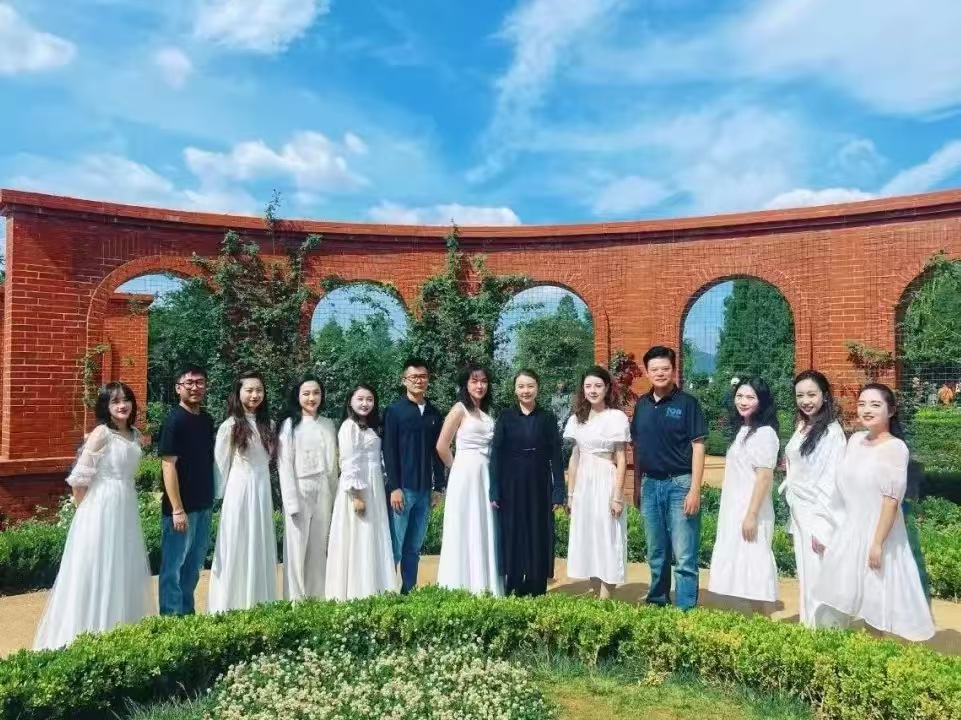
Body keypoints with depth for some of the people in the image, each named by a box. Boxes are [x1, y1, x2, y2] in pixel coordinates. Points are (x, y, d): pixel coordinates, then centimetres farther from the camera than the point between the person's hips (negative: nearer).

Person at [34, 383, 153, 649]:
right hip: (102, 509, -7)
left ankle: (122, 627, 25)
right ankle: (94, 630, 13)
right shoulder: (101, 432, -12)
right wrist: (84, 509, -5)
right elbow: (79, 476, -12)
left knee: (125, 569, 13)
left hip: (127, 508, 7)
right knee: (98, 568, 1)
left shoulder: (134, 435, 9)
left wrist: (124, 501, 12)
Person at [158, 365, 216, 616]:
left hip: (203, 505, 8)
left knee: (195, 563, 18)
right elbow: (168, 466, -17)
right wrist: (177, 509, -19)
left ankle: (187, 613, 32)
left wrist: (211, 500, 13)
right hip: (181, 506, -7)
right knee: (173, 565, 5)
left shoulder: (207, 420, 7)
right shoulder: (174, 420, -14)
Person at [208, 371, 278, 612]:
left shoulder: (265, 425, 10)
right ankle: (232, 607, 12)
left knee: (261, 549, 9)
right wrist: (220, 497, 1)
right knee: (236, 549, 1)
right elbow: (221, 465, -2)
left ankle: (258, 605, 20)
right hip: (239, 493, -5)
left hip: (263, 491, 5)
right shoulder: (230, 426, -5)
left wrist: (265, 491, 9)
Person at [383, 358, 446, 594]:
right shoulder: (394, 410, -2)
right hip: (402, 488, -4)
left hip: (424, 490, 4)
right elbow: (389, 451, -6)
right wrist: (394, 487, -12)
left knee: (414, 548, 10)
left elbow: (437, 452, 12)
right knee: (395, 547, -2)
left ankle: (409, 592, 18)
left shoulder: (434, 413, 11)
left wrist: (438, 487, 9)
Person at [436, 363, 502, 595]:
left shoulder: (487, 412, 14)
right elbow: (442, 446, -9)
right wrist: (457, 468, 2)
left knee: (485, 532, 9)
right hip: (466, 476, -6)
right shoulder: (460, 409, -5)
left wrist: (482, 470, 5)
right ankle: (463, 587, 9)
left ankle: (484, 588, 18)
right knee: (465, 531, -1)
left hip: (486, 475, 6)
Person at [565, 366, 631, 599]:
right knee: (586, 539, 9)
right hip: (582, 485, 6)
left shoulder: (617, 417, -7)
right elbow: (574, 457, 12)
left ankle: (605, 600, 7)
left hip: (605, 483, -6)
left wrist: (617, 496, -12)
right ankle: (595, 594, 20)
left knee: (606, 539, 0)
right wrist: (570, 493, 11)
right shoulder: (577, 418, 9)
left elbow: (621, 460, -7)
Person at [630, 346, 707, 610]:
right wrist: (637, 485, 13)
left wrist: (694, 490, -15)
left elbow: (698, 447, -9)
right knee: (656, 555, 16)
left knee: (684, 557, -2)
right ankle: (657, 603, 29)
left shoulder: (687, 403, -7)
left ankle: (685, 611, 8)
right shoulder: (642, 404, 8)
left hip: (680, 484, -5)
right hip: (650, 485, 5)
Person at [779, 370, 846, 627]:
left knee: (818, 577, 0)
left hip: (818, 515, -8)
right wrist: (794, 517, 14)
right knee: (805, 576, 15)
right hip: (800, 513, 8)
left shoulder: (831, 432, -14)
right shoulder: (802, 427, 10)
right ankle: (807, 626, 25)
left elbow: (832, 481, -16)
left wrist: (823, 527, -17)